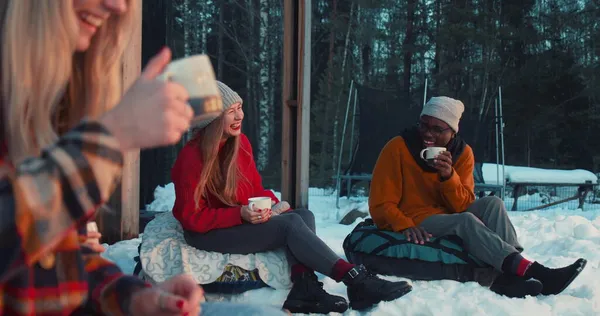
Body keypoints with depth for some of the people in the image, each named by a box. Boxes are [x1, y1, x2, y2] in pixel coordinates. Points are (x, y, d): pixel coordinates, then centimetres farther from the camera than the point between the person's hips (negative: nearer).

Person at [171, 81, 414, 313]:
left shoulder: (240, 142, 3)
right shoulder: (191, 157, -18)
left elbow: (255, 188, 12)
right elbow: (191, 217, -17)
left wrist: (271, 203, -10)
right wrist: (240, 214, -27)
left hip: (244, 220, 7)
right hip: (208, 232, -7)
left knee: (304, 216, -19)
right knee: (290, 224, -27)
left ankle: (303, 289, -37)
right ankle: (355, 280, -33)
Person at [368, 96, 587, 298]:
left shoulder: (462, 152, -1)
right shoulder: (397, 148, -12)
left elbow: (463, 206, -6)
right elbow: (381, 204, -12)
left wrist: (449, 176, -23)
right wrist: (405, 226, -30)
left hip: (449, 219, 5)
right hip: (414, 224, -5)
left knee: (493, 204, -20)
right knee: (466, 221, -31)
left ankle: (509, 275, -35)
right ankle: (533, 272, -41)